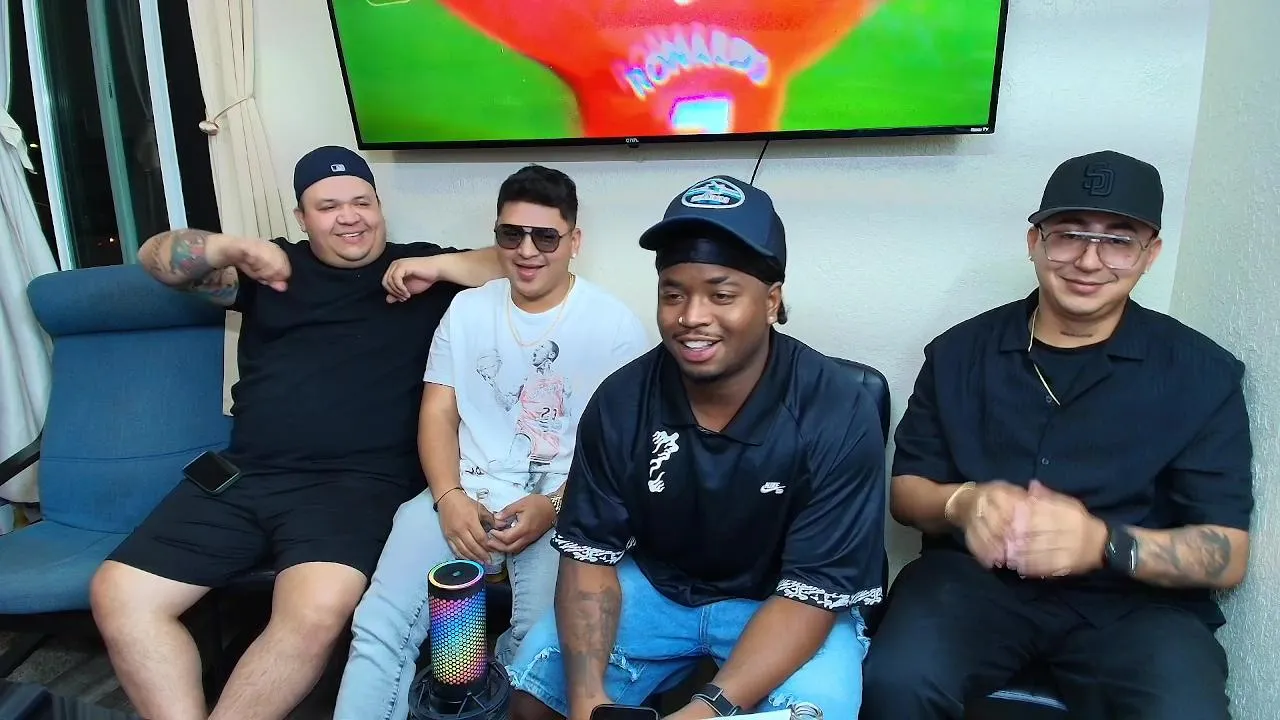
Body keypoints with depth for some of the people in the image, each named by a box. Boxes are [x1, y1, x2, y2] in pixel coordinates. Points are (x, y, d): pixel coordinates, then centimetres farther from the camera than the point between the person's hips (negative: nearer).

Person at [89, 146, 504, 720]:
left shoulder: (419, 269, 12)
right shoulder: (274, 268, 21)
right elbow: (156, 257, 16)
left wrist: (440, 266, -6)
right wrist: (238, 247, -2)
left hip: (358, 481, -4)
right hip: (242, 477, 5)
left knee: (316, 613, -29)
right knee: (116, 595, -8)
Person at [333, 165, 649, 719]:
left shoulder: (615, 324, -1)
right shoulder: (467, 309, 11)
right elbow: (438, 413, 8)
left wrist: (554, 506, -18)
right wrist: (450, 497, -10)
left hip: (567, 503, -2)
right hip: (467, 490, 3)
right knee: (380, 625, -17)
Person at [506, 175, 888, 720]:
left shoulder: (839, 416, -23)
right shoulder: (621, 401, -14)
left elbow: (814, 589, -22)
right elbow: (590, 552, -9)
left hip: (781, 604, -2)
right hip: (654, 587, 3)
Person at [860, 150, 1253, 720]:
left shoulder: (1201, 373, 2)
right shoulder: (959, 352, 4)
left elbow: (1227, 554, -2)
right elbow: (904, 487, 7)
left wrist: (1105, 544, -23)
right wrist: (962, 503, -18)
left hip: (1137, 600, 1)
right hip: (976, 577, 0)